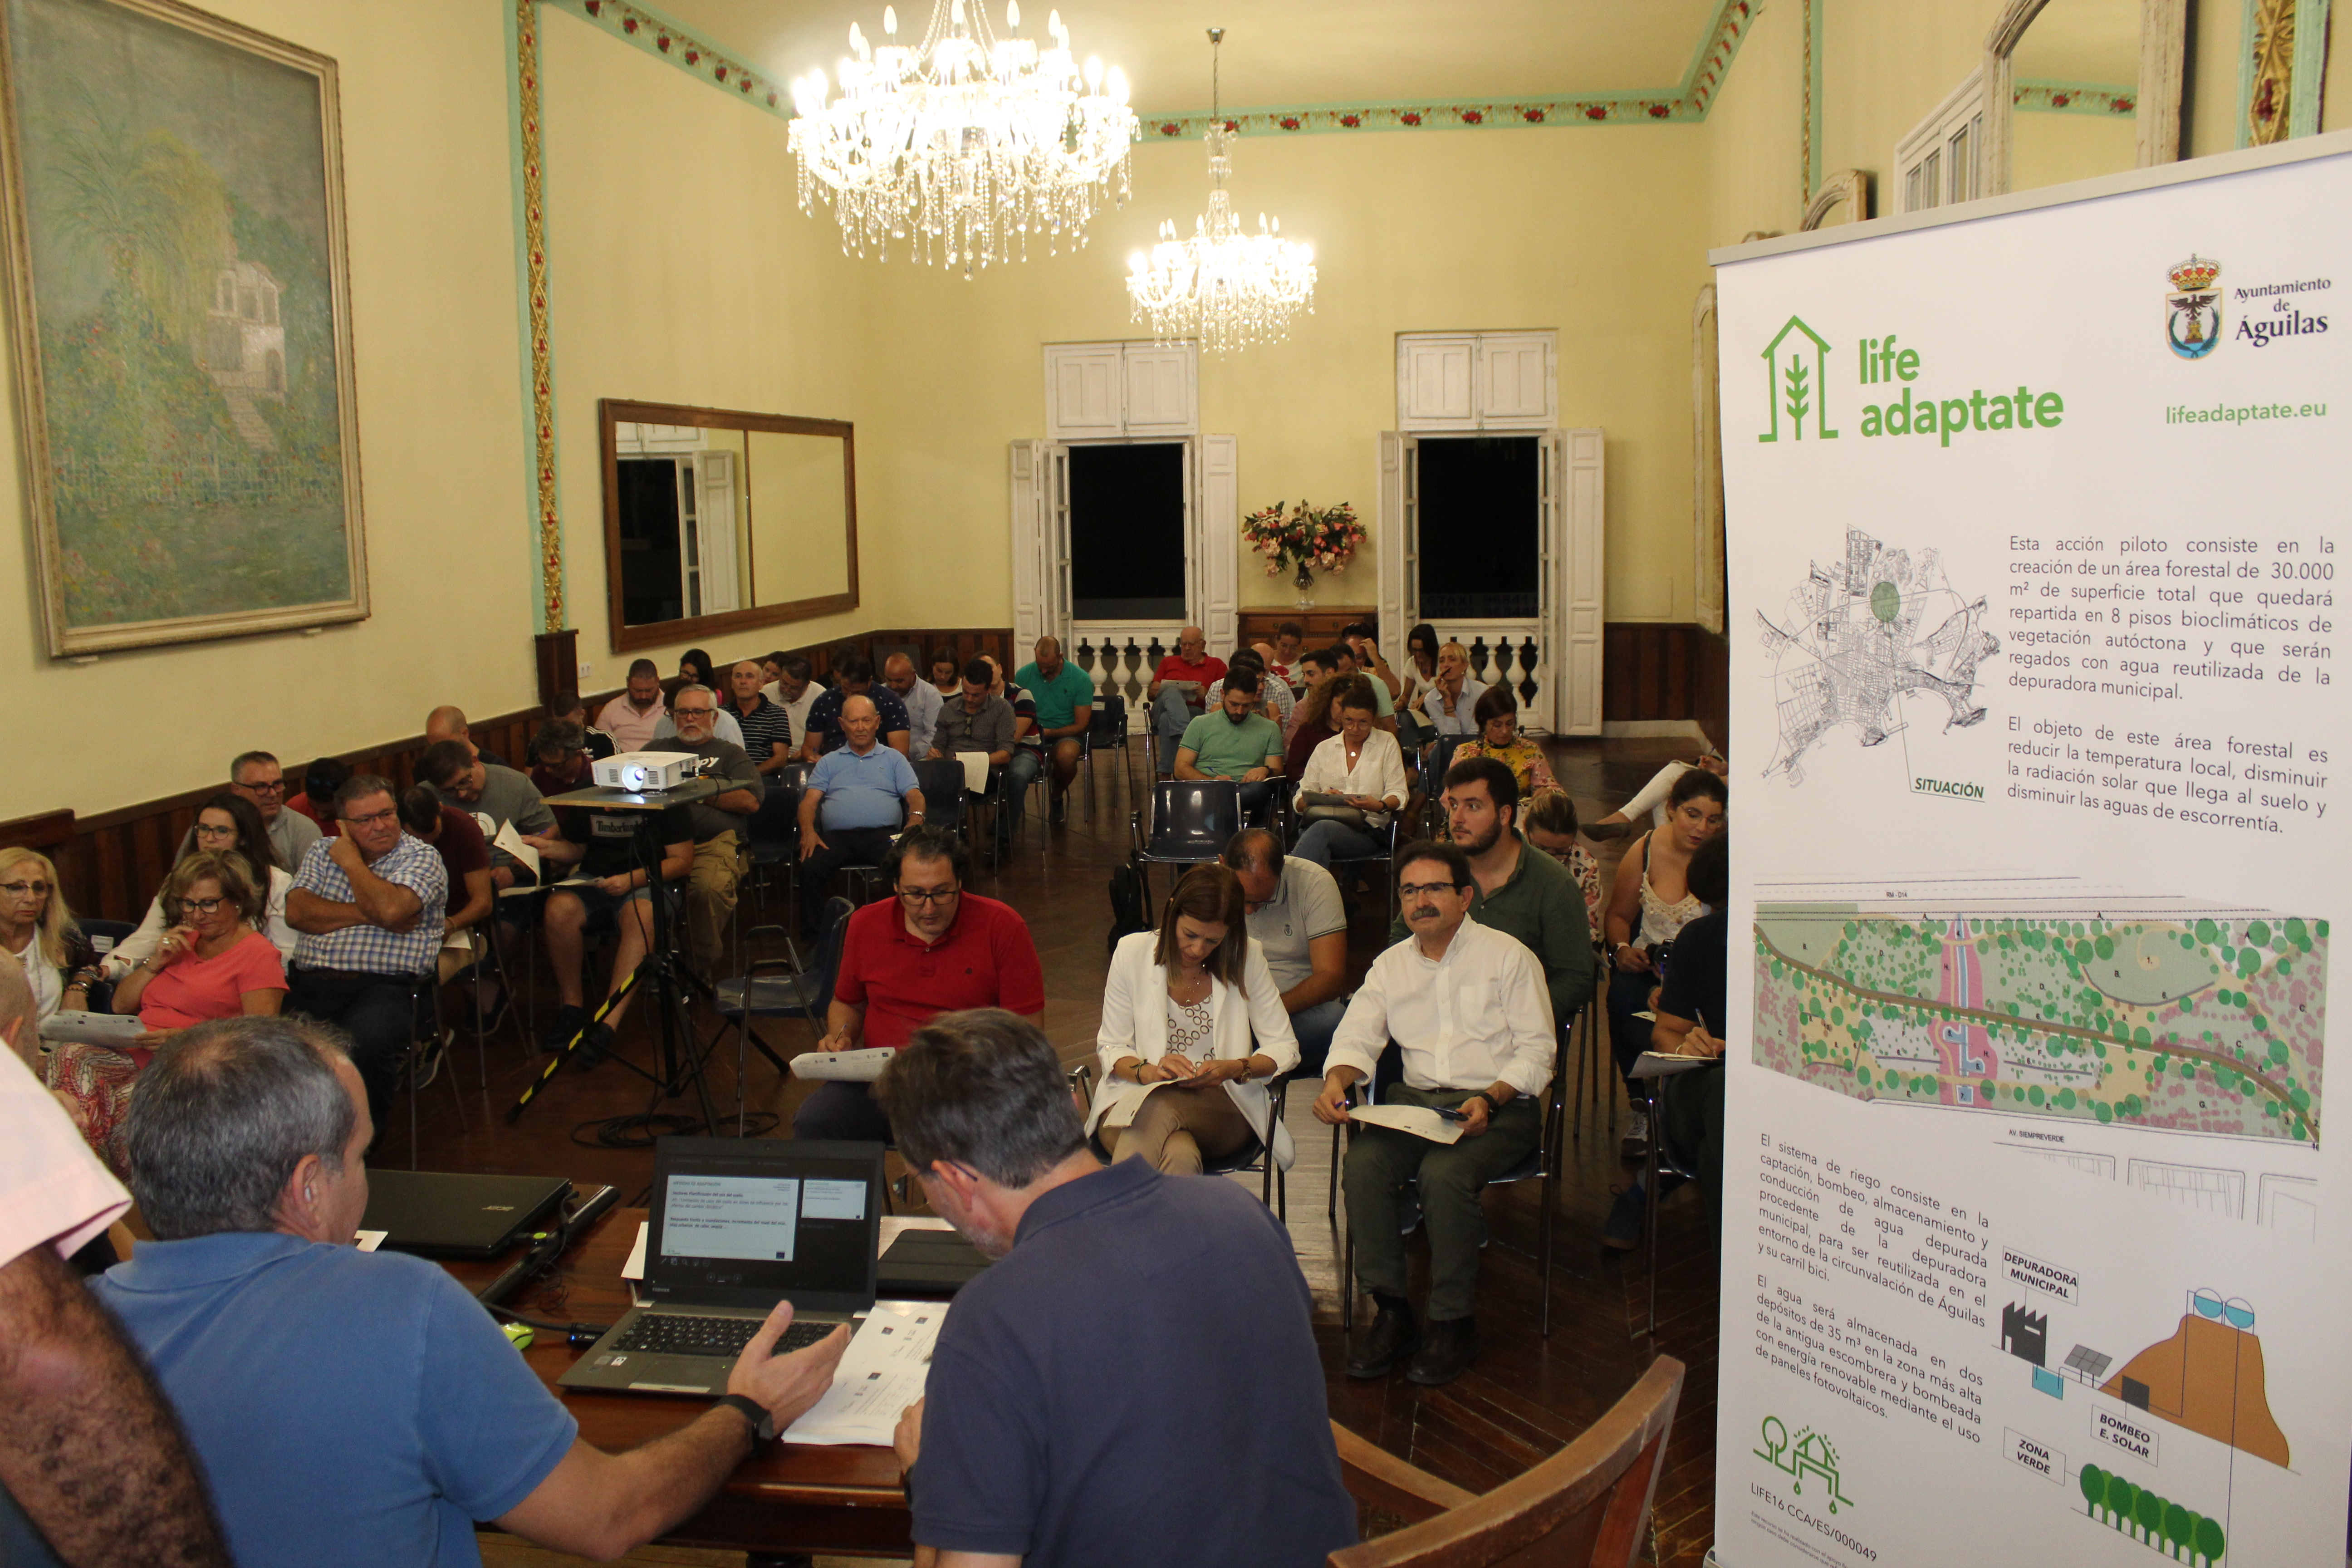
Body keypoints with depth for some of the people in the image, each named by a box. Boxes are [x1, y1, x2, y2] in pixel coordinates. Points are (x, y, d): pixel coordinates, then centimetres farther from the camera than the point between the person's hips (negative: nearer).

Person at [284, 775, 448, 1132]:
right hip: (308, 983, 4)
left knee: (361, 1045, -34)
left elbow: (390, 909, -13)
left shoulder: (421, 857, 6)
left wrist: (351, 862, 2)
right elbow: (296, 912, 5)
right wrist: (368, 915, -4)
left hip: (384, 986, -4)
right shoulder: (323, 852, 21)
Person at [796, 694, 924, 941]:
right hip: (837, 836, 1)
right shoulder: (829, 762, 27)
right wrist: (808, 832, -7)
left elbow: (914, 795, 12)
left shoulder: (894, 758, 24)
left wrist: (915, 820, -12)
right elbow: (809, 801, 15)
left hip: (882, 834, -1)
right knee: (810, 867, -30)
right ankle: (812, 937, -21)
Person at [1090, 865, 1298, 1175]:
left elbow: (1285, 1049, 4)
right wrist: (1150, 1072, -16)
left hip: (1223, 1107, 0)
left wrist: (1235, 1069, -16)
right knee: (1181, 1156, -38)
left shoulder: (1247, 957, 1)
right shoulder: (1132, 952, 1)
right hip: (1134, 1099, 0)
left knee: (1158, 1110, -36)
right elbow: (1110, 1048, 5)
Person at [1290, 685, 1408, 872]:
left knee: (1322, 829, -38)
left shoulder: (1387, 743, 14)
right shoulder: (1325, 748, 20)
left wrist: (1380, 806, -17)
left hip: (1368, 830, -2)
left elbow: (1398, 795, 6)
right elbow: (1300, 800, 15)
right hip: (1324, 820, 2)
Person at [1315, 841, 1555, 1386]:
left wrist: (1490, 1100, -19)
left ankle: (1453, 1322, -14)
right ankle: (1391, 1312, -12)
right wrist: (1335, 1083, -15)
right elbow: (1357, 1037, 8)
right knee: (1364, 1163, -25)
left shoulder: (1508, 956, 3)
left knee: (1444, 1173, -32)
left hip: (1501, 1104, -4)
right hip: (1416, 1099, 4)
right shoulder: (1390, 965, 16)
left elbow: (1536, 1050, -3)